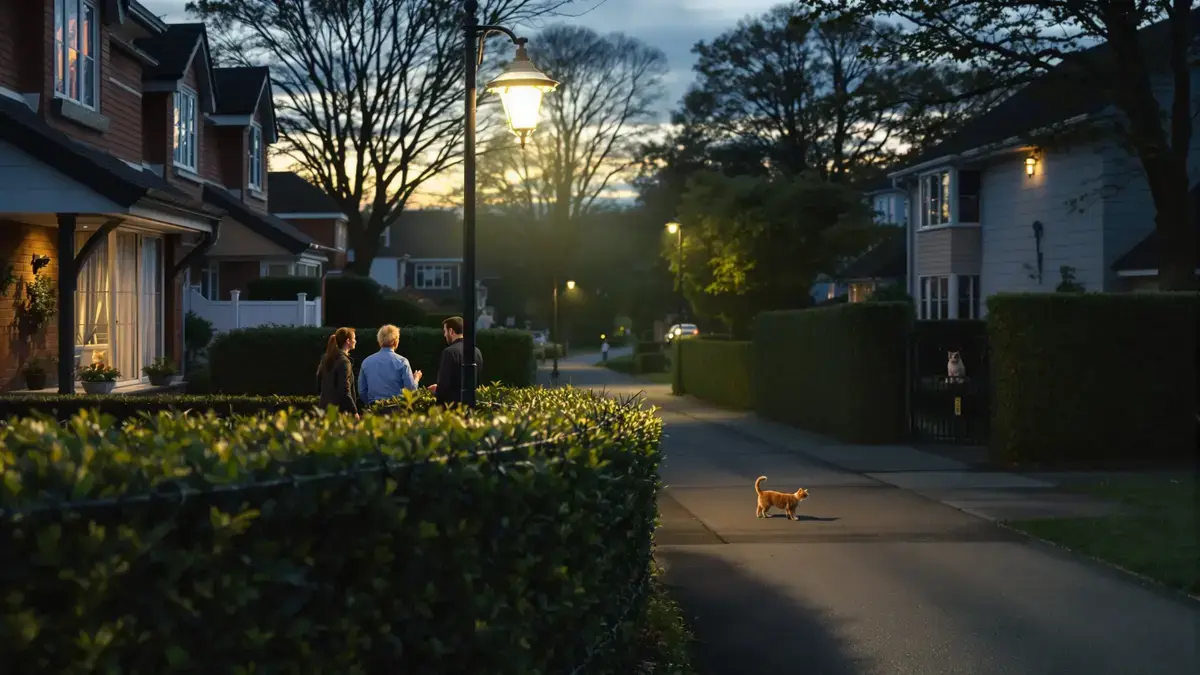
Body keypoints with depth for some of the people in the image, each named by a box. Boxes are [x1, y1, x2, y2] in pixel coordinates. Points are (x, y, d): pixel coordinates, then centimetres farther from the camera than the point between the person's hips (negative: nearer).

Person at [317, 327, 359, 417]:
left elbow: (319, 386, 15)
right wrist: (354, 412, -14)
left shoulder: (325, 358, 10)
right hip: (341, 409, -8)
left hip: (326, 407, 8)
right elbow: (345, 391, -19)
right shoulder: (344, 362, -14)